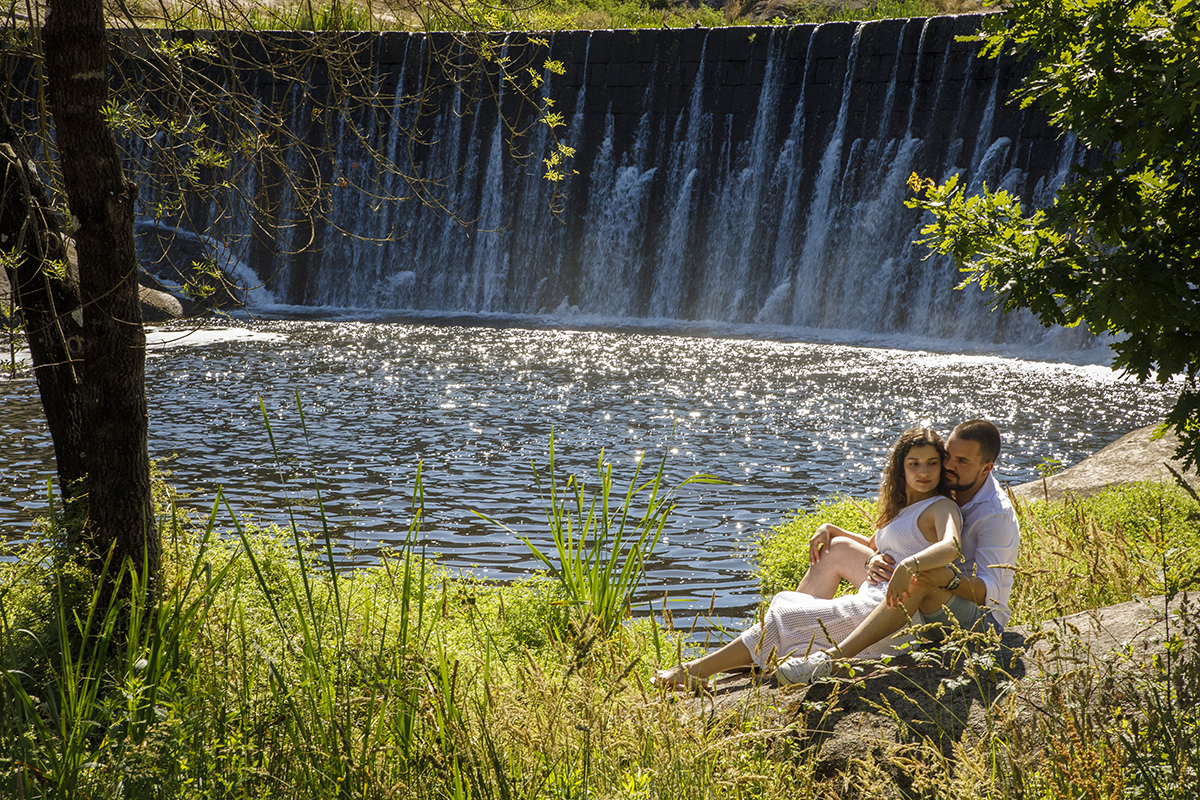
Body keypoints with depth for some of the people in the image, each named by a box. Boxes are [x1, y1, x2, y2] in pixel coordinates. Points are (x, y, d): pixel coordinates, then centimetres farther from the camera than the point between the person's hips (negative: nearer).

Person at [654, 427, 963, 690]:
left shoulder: (941, 508, -7)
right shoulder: (901, 508, 22)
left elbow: (950, 547, -30)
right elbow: (873, 547, 41)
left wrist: (908, 565, -49)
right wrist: (830, 530, 25)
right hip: (868, 602, 9)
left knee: (784, 619, -8)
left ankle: (693, 671, -2)